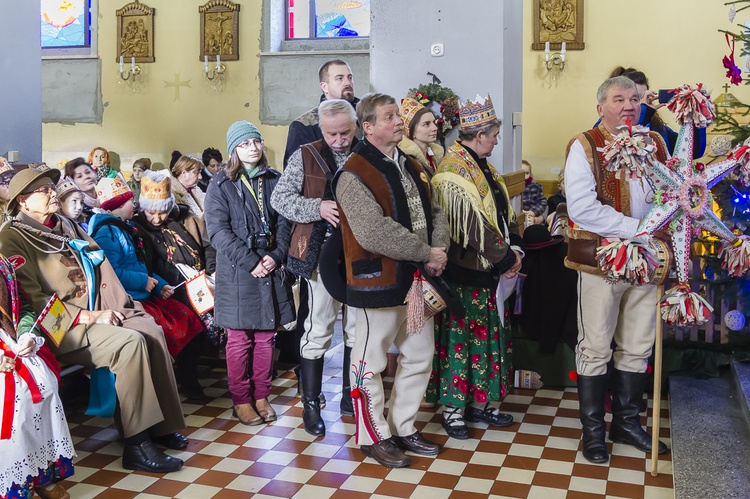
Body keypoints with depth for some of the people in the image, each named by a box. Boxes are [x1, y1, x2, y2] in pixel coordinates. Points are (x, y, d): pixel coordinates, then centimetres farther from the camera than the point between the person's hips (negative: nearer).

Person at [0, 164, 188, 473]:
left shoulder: (66, 226, 20)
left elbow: (101, 267, 17)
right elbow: (32, 299, -13)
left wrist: (115, 306, -1)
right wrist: (90, 317, -17)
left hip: (100, 311, 7)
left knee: (152, 331, -17)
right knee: (131, 342, -29)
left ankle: (160, 424, -8)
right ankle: (136, 445, -24)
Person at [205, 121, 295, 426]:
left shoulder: (274, 181, 11)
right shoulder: (221, 185, 0)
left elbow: (284, 222, 7)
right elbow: (218, 230, -9)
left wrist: (275, 256, -10)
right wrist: (251, 262, -16)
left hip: (271, 269, 3)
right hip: (237, 273, -3)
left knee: (266, 337, 8)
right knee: (239, 339, 2)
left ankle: (261, 396, 20)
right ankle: (241, 400, 14)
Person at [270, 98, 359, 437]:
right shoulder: (305, 157, 0)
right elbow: (279, 198, -4)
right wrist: (317, 208, -19)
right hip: (322, 255, -3)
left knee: (358, 329, 12)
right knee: (318, 330, 1)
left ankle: (351, 396, 28)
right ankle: (311, 404, 13)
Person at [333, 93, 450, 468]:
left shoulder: (410, 167, 14)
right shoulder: (354, 175, -15)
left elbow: (434, 212, 13)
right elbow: (374, 233, -25)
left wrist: (439, 248, -8)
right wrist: (427, 253, -20)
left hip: (416, 280, 9)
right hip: (379, 282, -8)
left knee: (419, 356, 16)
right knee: (371, 362, 5)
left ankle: (403, 428, 32)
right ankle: (374, 436, 21)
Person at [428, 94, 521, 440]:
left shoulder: (481, 166, 14)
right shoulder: (454, 170, -17)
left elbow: (503, 211, 14)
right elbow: (472, 225, -22)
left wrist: (515, 247, -1)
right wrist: (506, 258, -15)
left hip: (490, 269, 10)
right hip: (464, 272, -9)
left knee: (487, 334, 14)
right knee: (459, 336, 0)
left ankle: (480, 402, 26)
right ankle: (452, 408, 12)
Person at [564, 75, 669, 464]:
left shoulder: (655, 143, 10)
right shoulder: (585, 145, -7)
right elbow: (581, 207, -18)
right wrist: (634, 227, -20)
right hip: (600, 259, -5)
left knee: (637, 348, 14)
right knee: (596, 349, 5)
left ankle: (627, 423, 30)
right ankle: (593, 430, 19)